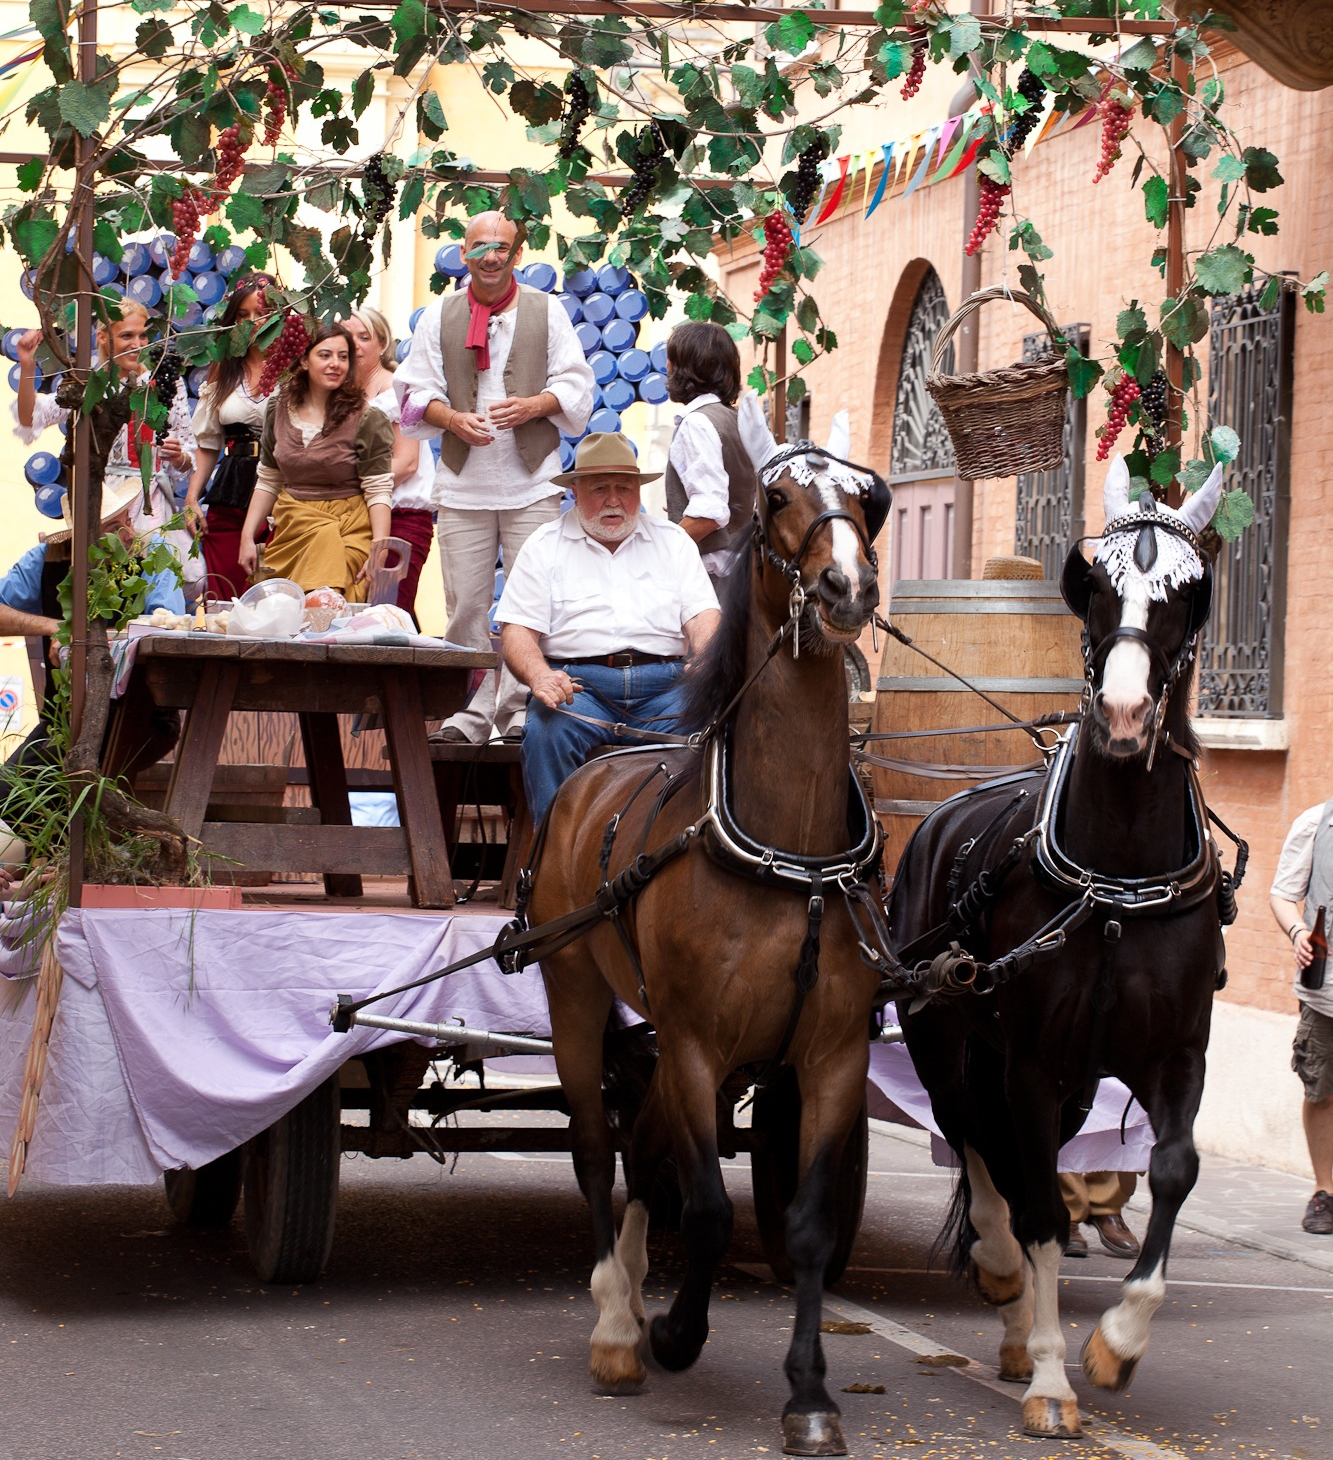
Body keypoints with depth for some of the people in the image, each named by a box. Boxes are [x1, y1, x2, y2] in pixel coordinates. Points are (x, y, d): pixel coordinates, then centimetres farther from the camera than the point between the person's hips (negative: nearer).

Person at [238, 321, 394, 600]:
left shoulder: (366, 419, -4)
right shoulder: (279, 410, 9)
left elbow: (379, 492, -6)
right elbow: (267, 481, 18)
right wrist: (247, 537, 12)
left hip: (349, 529, -3)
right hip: (292, 524, 3)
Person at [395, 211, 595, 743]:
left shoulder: (546, 311, 8)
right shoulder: (439, 316, 10)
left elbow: (575, 385, 6)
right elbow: (416, 390, 8)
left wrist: (533, 406, -12)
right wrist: (453, 419, -11)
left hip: (532, 483, -1)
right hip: (463, 483, 1)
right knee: (466, 603, 0)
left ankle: (521, 709, -2)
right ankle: (470, 712, 5)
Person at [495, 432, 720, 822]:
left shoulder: (672, 540, 21)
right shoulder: (545, 547, 15)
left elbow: (703, 614, 10)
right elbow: (517, 630, 5)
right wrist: (539, 676, -19)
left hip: (663, 684, 1)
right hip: (577, 683, -1)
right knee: (547, 734, -35)